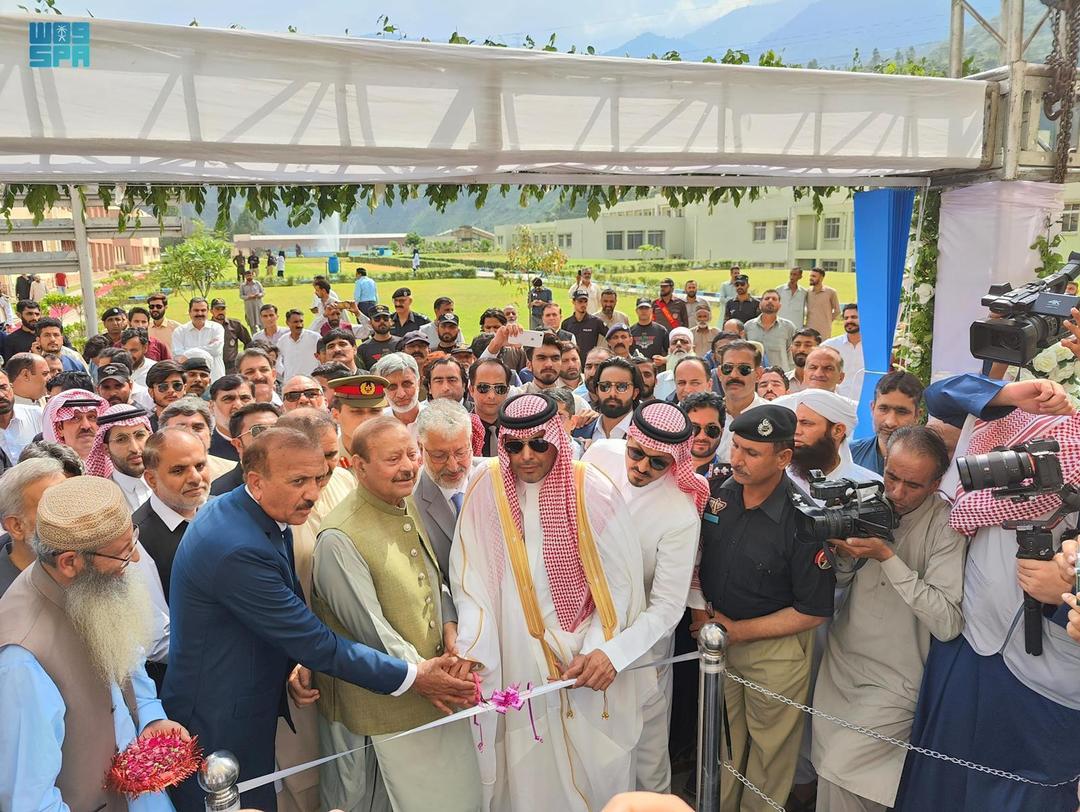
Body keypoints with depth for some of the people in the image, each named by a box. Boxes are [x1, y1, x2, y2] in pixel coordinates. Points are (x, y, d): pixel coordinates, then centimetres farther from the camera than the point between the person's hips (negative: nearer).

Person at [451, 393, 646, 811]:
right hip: (517, 662, 1)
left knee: (591, 766, 11)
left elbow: (621, 581, -8)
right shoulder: (487, 486, -7)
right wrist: (470, 649, -18)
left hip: (588, 664, -1)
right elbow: (471, 578, -8)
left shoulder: (592, 489, -10)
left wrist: (604, 650, -17)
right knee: (528, 766, 12)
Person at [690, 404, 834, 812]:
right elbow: (697, 559, 9)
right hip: (716, 636, 5)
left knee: (770, 752, 15)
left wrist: (738, 630, -15)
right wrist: (699, 607, -7)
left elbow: (812, 611, -16)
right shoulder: (718, 495, -9)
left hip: (775, 646, -4)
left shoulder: (803, 520, -24)